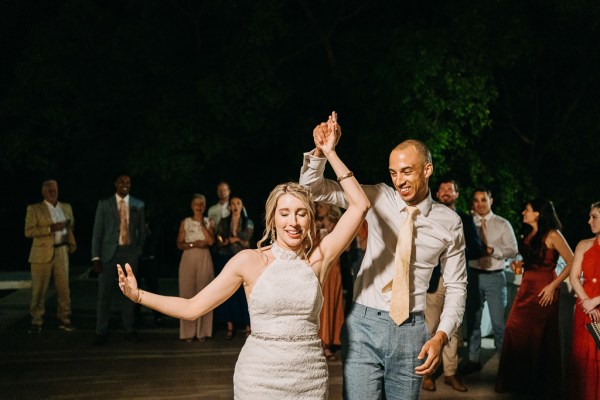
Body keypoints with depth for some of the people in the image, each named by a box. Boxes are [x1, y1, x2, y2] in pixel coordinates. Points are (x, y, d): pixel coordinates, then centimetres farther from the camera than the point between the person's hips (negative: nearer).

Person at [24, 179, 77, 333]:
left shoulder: (66, 207, 13)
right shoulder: (34, 209, -1)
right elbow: (28, 231, -10)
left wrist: (72, 243, 11)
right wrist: (50, 228, -19)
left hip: (61, 252, 4)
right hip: (42, 254, -3)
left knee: (64, 287, 2)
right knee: (39, 289, -1)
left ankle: (64, 320, 12)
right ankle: (36, 322, 8)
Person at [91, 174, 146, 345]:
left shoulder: (138, 205, 7)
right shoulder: (104, 204, 2)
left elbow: (142, 230, 13)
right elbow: (97, 231, -1)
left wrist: (138, 252, 4)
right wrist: (95, 257, -7)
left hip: (130, 252, 2)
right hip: (109, 252, -2)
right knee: (104, 293, -1)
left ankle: (129, 330, 17)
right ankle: (101, 332, 7)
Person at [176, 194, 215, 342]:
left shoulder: (208, 222, 8)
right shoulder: (185, 222, 7)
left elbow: (211, 241, -6)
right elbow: (179, 244, 3)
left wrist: (201, 223, -7)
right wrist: (194, 244, -13)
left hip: (204, 260, 0)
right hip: (188, 259, 0)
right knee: (188, 293, -3)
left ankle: (202, 331, 6)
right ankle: (189, 332, 1)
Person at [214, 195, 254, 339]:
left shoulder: (248, 223, 4)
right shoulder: (223, 222, 8)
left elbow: (247, 243, -1)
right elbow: (219, 242, 3)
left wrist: (229, 240, -9)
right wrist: (235, 239, -11)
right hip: (225, 260, 2)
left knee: (244, 293, -6)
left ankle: (247, 326, -3)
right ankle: (229, 327, 6)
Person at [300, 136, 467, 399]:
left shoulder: (449, 222, 2)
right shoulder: (377, 198, 2)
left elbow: (456, 285, 7)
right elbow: (312, 188, 1)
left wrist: (441, 336, -6)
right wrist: (320, 150, -18)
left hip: (410, 331, 1)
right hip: (364, 324, 0)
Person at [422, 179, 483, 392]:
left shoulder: (466, 219, 13)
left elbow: (477, 250, 4)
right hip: (433, 279, -2)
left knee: (454, 329, 5)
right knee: (430, 328, -2)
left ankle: (450, 372, 12)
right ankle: (427, 373, 5)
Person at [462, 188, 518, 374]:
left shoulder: (502, 224, 2)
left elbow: (513, 250, -5)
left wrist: (491, 250, -17)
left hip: (495, 276, -2)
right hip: (473, 275, 2)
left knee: (499, 322, -2)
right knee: (473, 320, 11)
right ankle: (473, 360, 21)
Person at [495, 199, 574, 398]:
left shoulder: (552, 235, -12)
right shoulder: (528, 234, 11)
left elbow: (571, 262, -14)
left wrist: (553, 285, -17)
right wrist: (519, 264, 3)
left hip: (543, 291, -7)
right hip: (526, 288, 7)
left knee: (540, 337, 2)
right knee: (515, 332, 6)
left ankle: (543, 385, 17)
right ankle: (519, 381, 19)